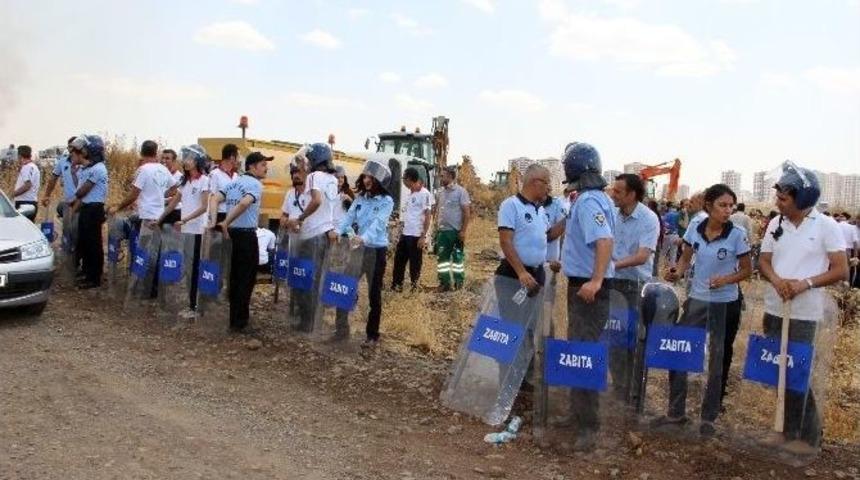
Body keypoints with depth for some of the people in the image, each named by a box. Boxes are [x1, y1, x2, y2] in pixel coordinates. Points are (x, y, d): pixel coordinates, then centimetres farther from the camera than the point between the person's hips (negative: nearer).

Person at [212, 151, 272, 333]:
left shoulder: (234, 182, 14)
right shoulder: (255, 184, -10)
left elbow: (215, 199, 4)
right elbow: (244, 204, -28)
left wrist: (215, 222, -4)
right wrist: (226, 222, -22)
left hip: (232, 233, 8)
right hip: (246, 235, -8)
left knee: (235, 277, 16)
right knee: (246, 279, 1)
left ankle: (233, 318, 22)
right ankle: (239, 323, 4)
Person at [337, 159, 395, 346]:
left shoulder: (387, 201, -9)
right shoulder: (360, 197, 8)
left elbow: (378, 224, -23)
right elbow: (349, 217, -1)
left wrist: (363, 238, -40)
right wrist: (338, 231, -20)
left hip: (376, 250, -5)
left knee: (374, 294, 4)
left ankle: (373, 335, 15)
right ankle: (342, 329, 16)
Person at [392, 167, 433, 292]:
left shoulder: (424, 194, -11)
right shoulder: (409, 194, 14)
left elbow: (427, 216, -13)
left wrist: (423, 236, -17)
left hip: (416, 235, -8)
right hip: (405, 234, 8)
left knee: (415, 263, 1)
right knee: (399, 260, 12)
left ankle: (414, 287, 12)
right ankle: (396, 285, 21)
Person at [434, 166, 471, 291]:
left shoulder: (461, 191, -8)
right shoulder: (440, 192, 8)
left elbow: (466, 212, -10)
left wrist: (463, 231, -15)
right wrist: (436, 226, 9)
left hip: (456, 231, -6)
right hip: (442, 231, 6)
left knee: (458, 257, 4)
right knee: (442, 257, 7)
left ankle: (459, 283, 14)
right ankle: (444, 282, 15)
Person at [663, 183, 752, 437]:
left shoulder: (737, 234, -13)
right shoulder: (694, 229, -5)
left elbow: (747, 269, -5)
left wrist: (725, 280, -21)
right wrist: (677, 272, -12)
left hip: (725, 303, -3)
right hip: (696, 299, 3)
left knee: (717, 360, 8)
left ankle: (709, 418, 21)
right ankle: (676, 412, 20)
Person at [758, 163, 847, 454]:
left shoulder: (826, 226, -8)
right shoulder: (775, 224, 5)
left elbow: (840, 270, -9)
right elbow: (763, 262, 8)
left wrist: (805, 283, -21)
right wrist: (777, 280, -14)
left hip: (803, 314, -5)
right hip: (773, 310, 5)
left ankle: (808, 436, 15)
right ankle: (789, 430, 25)